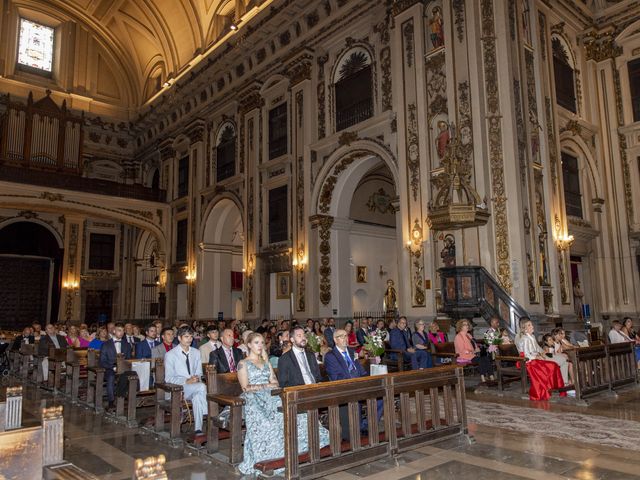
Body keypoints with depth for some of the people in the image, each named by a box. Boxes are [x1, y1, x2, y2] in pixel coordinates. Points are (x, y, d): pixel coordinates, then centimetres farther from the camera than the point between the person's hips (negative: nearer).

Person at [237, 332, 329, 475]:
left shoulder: (266, 363, 23)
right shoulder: (243, 364, 7)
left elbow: (275, 383, 15)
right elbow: (245, 387, -4)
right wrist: (266, 385, -9)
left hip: (270, 395, 5)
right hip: (253, 399, -4)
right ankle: (265, 460, -30)